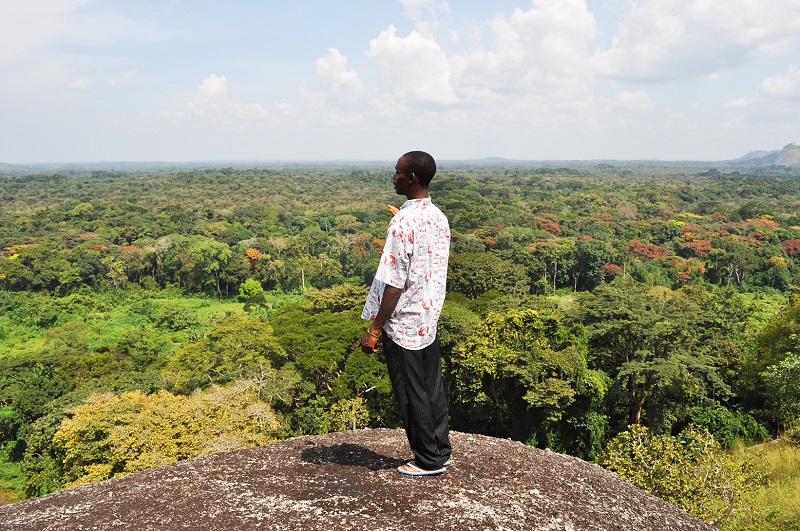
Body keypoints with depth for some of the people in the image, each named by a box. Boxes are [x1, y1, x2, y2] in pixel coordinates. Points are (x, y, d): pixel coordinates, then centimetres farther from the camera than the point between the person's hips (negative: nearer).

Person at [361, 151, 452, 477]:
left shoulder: (403, 222, -20)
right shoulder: (439, 217, 6)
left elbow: (395, 283, -22)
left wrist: (374, 330, -16)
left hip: (403, 324, -8)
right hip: (430, 320, 8)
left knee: (412, 394, 6)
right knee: (432, 387, 17)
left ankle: (428, 461, 18)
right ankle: (440, 451, 28)